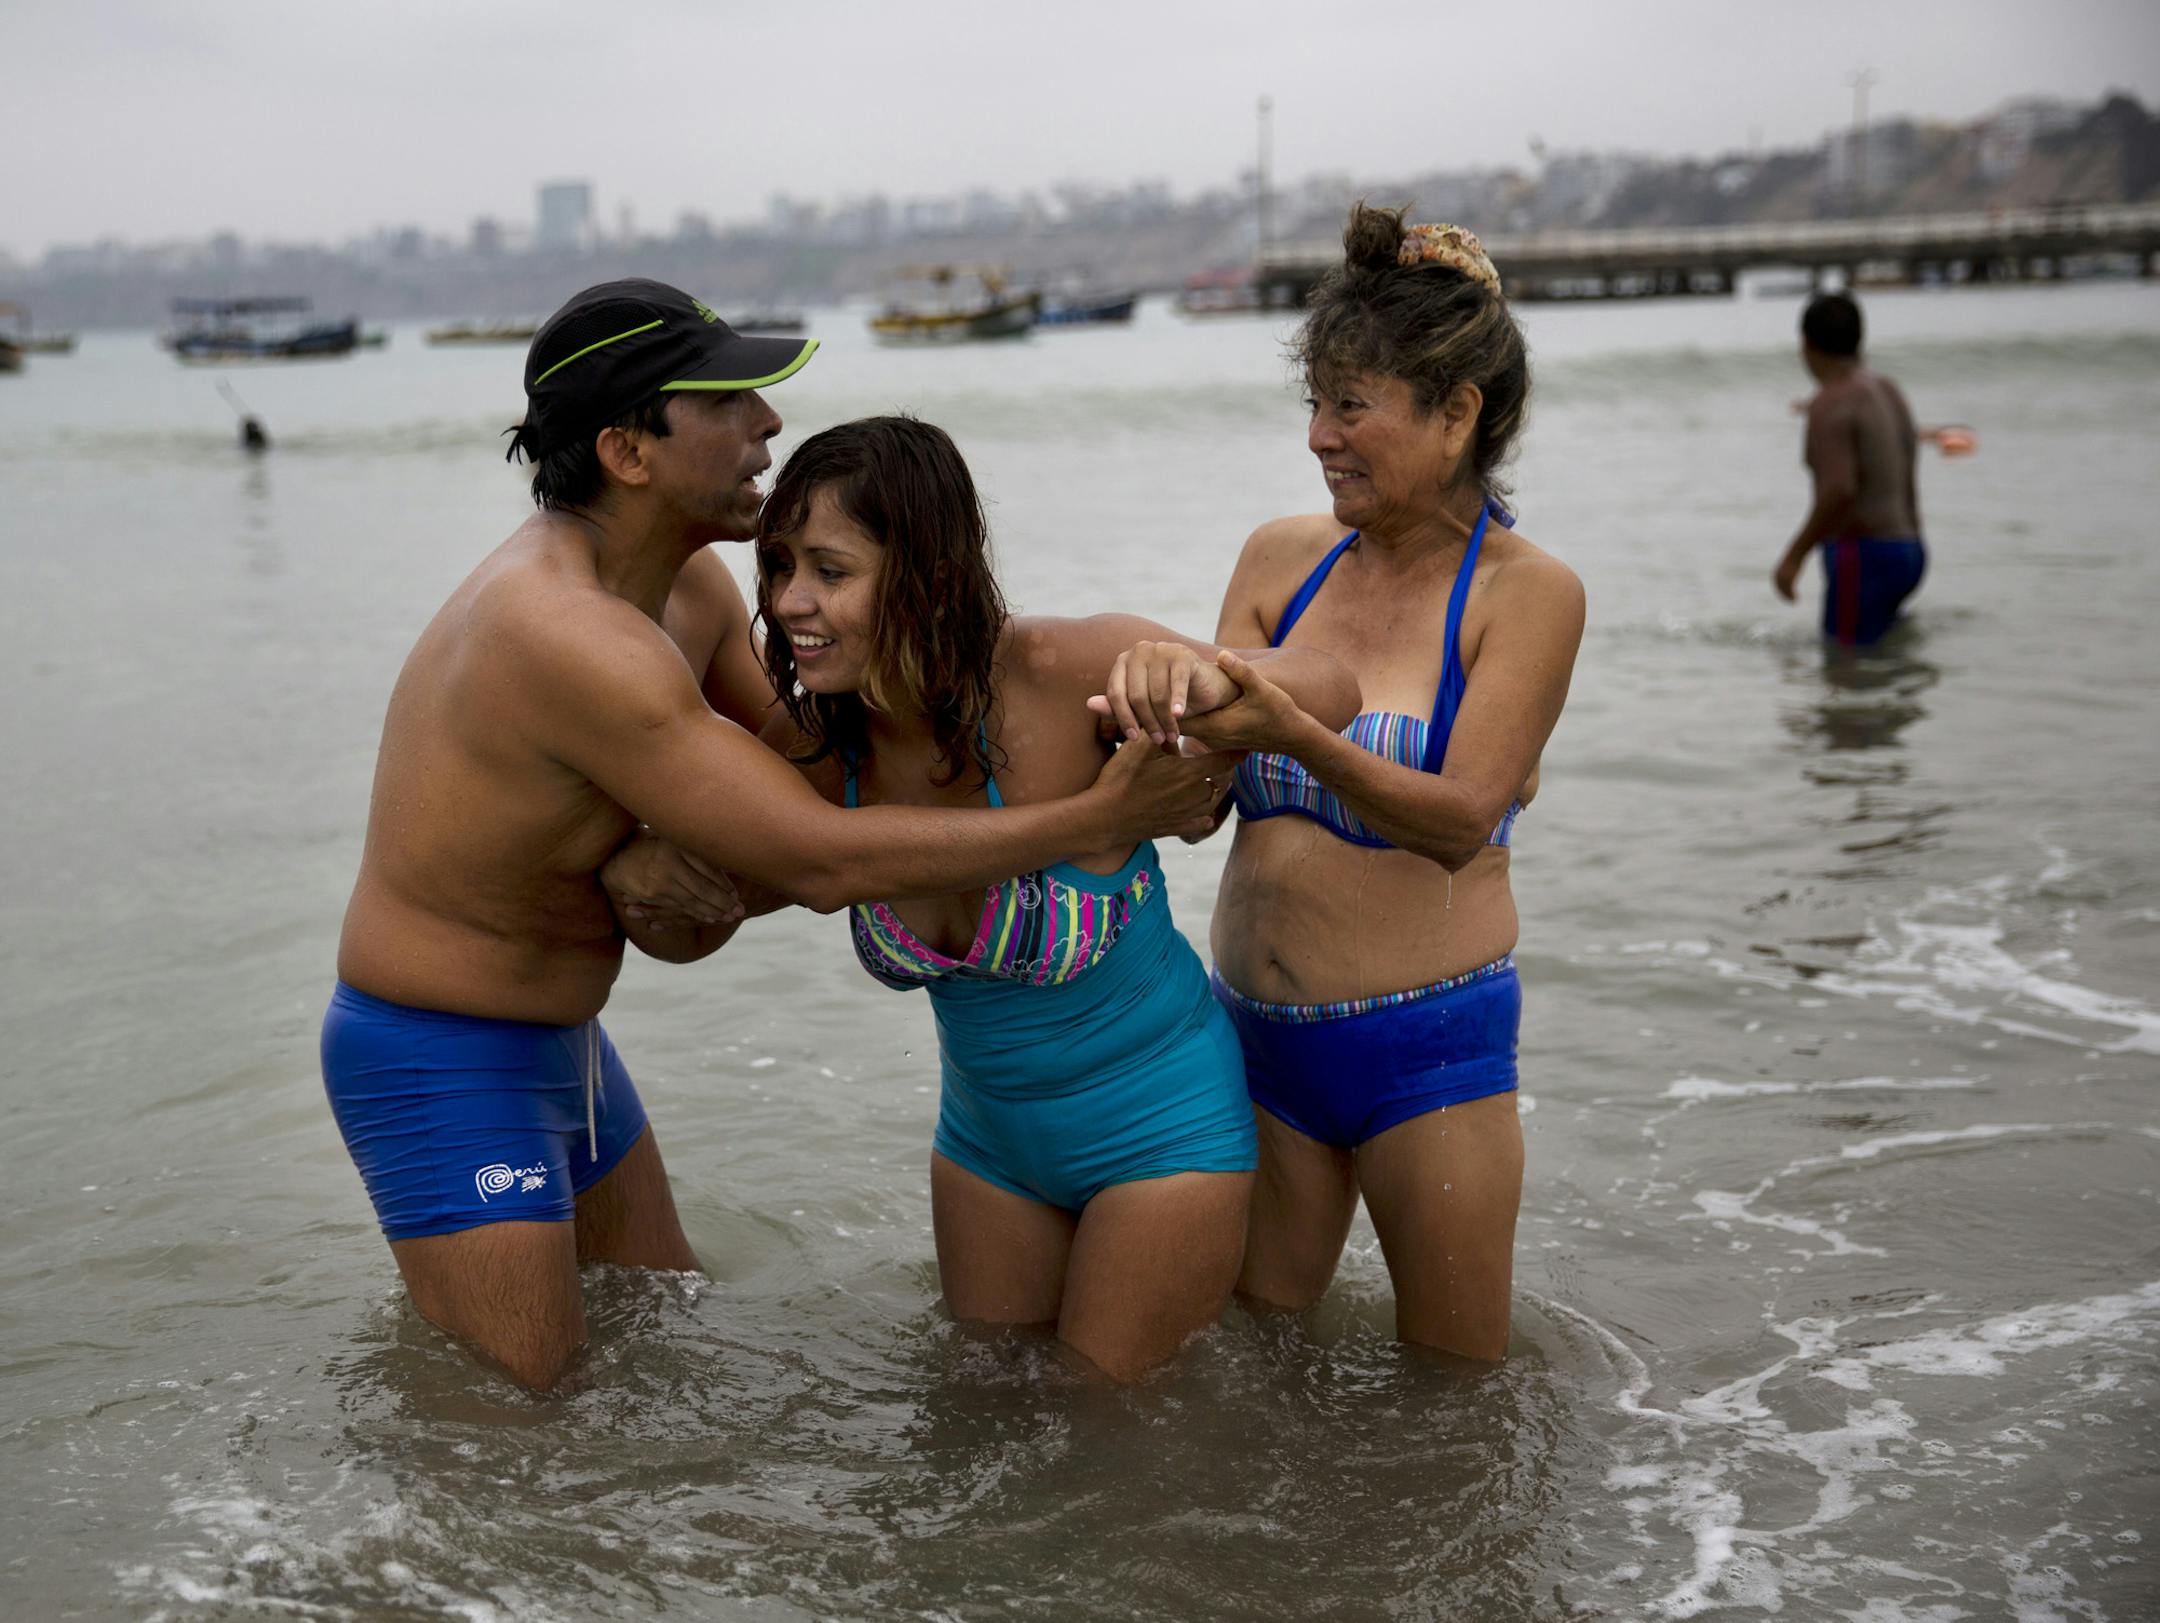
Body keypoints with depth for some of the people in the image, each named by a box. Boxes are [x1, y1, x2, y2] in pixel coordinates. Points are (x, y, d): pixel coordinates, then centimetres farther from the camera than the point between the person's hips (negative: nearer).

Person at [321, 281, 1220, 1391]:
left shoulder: (688, 586, 0)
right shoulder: (567, 632, -31)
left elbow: (802, 781, 12)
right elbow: (820, 859, -31)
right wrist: (1093, 819, -27)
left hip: (559, 1039, 10)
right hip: (439, 1065, -10)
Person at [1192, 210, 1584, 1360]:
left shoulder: (1526, 591, -9)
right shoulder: (1282, 557, 3)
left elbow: (1460, 820, -19)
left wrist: (1292, 728, -33)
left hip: (1427, 1048, -4)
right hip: (1258, 1037, 4)